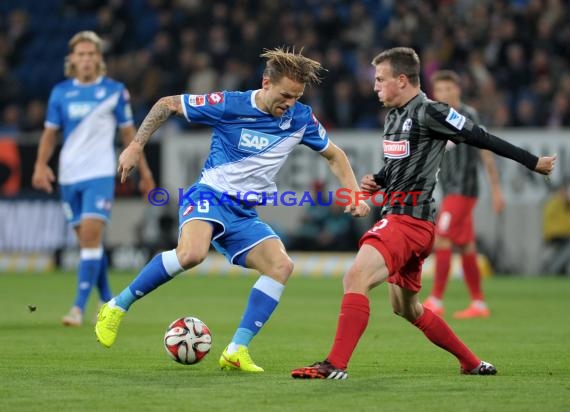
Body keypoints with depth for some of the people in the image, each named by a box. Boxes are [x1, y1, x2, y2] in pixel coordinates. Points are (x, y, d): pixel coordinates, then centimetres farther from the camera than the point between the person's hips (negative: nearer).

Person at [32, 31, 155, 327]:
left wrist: (144, 172, 8)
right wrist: (41, 164, -7)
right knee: (88, 240, 9)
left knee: (91, 236, -16)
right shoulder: (60, 92, 6)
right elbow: (50, 132, 9)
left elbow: (128, 133, 7)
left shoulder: (114, 91, 0)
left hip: (100, 174, -3)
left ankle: (79, 307, -19)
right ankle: (107, 301, 24)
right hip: (69, 176, 3)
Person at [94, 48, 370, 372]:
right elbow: (167, 105, -1)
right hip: (209, 196, -5)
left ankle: (236, 351, -16)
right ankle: (118, 307, -17)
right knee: (193, 253, -35)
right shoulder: (229, 105, -12)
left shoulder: (301, 118, 0)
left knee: (281, 265, -19)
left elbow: (335, 155, 17)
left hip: (245, 214, 5)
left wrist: (355, 194, 4)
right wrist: (136, 146, -6)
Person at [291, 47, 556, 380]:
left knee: (356, 278, -23)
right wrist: (376, 181, 9)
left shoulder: (429, 112, -13)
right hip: (397, 216, 11)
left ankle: (335, 365, -26)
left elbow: (482, 139, -9)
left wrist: (534, 162, -5)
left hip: (411, 219, -11)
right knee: (407, 308, 20)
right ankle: (473, 363, 31)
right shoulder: (395, 115, 15)